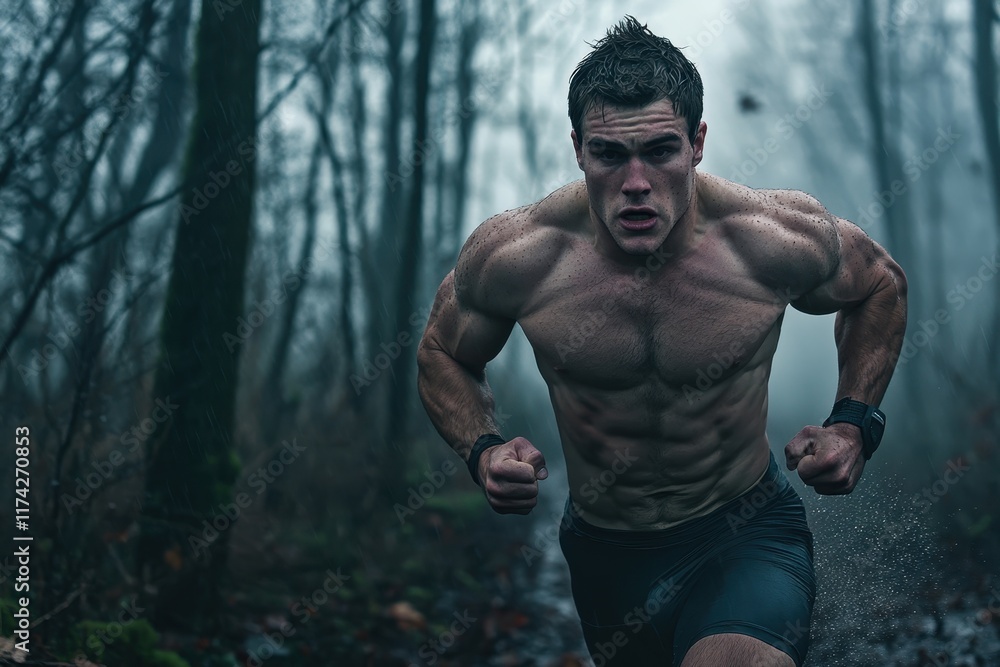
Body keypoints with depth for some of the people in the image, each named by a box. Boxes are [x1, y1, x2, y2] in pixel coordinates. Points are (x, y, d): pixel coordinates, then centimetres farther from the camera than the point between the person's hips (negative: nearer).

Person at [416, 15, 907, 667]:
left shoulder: (778, 238, -20)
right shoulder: (510, 257, -18)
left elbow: (880, 285, 3)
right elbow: (443, 355, 3)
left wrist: (855, 424, -8)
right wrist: (484, 451, -16)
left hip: (748, 535, -2)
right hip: (603, 554, 3)